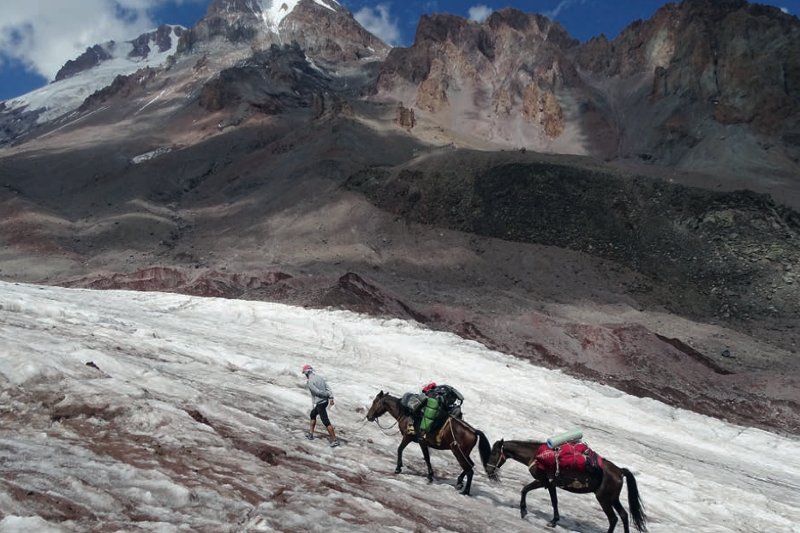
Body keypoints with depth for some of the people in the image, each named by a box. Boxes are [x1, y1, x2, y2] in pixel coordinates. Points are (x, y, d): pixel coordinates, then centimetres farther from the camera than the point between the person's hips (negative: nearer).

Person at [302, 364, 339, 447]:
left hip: (320, 403, -9)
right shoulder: (319, 377, 8)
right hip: (325, 401, 9)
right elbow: (328, 388, 1)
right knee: (312, 414, 27)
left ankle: (335, 440, -5)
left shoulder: (309, 382, -17)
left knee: (326, 422, -5)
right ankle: (311, 433, 35)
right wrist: (331, 398, -6)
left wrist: (328, 395, -6)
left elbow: (318, 392, -20)